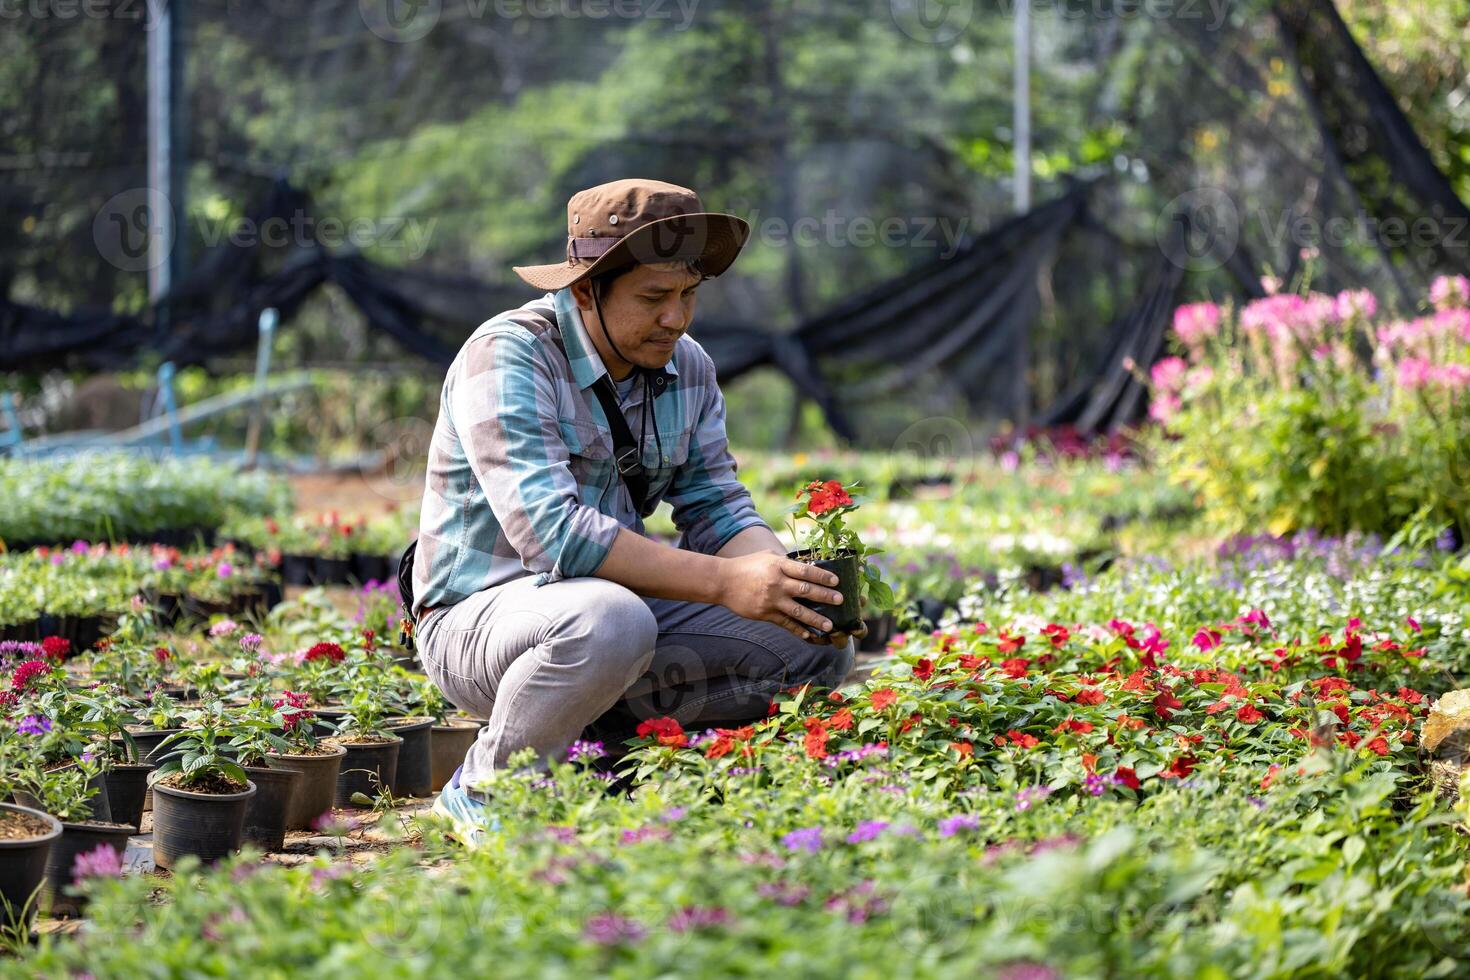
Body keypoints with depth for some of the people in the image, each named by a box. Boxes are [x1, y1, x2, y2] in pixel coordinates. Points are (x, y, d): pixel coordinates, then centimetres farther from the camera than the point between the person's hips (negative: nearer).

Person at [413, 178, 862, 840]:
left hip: (618, 600, 7)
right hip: (479, 614, -7)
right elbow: (552, 531, -32)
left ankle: (604, 740, 5)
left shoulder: (686, 366, 3)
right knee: (610, 621, -40)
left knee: (819, 647, -4)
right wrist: (726, 583, -36)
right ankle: (485, 791, -13)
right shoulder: (506, 357, -21)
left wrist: (786, 579, -21)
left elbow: (717, 510, 2)